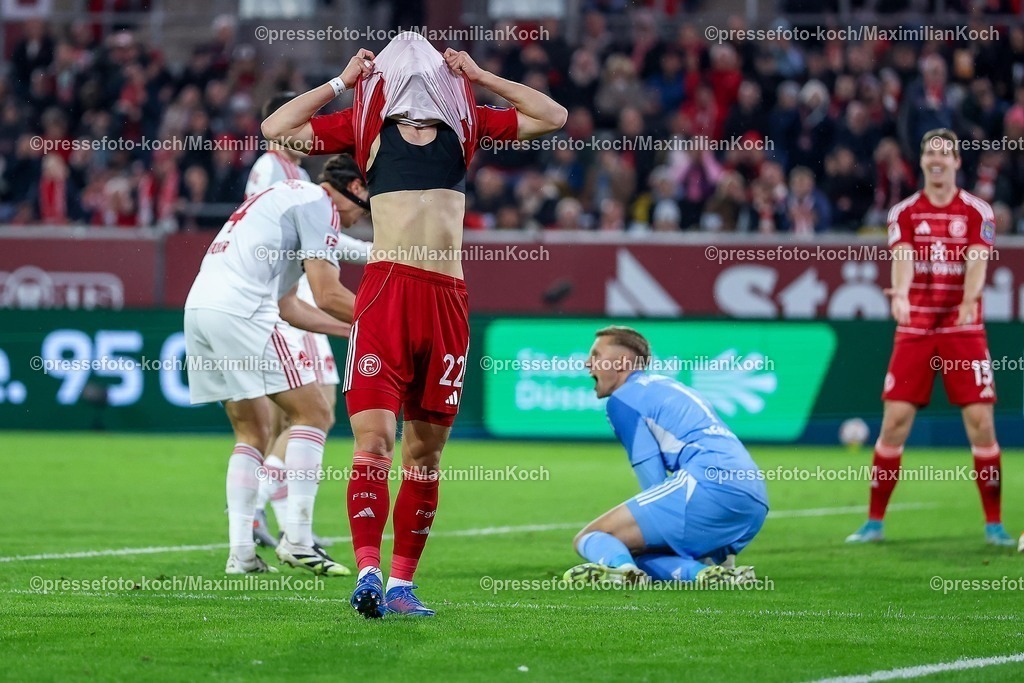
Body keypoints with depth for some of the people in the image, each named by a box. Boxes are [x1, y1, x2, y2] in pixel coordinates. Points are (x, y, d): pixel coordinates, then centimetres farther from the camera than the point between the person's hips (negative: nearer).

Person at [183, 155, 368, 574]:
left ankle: (240, 553, 10)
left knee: (253, 432, 17)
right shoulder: (319, 203, 1)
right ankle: (296, 539, -9)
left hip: (199, 305, 10)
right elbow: (327, 295, -6)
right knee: (313, 413, -3)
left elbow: (288, 308, 30)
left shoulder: (284, 197, 30)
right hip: (238, 312, -10)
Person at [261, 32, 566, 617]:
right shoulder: (366, 123, 12)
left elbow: (553, 117, 21)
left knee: (427, 449, 5)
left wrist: (479, 77, 19)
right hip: (388, 287, -3)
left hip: (448, 296, 3)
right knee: (373, 438, -15)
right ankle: (368, 570, -20)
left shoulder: (464, 122, 17)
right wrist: (341, 82, 11)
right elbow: (276, 129, 7)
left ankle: (401, 582, 10)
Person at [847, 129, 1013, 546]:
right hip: (915, 329, 1)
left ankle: (994, 524, 2)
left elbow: (977, 261, -12)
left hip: (963, 330, -1)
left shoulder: (977, 212, 2)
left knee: (980, 422, -7)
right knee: (894, 422, -3)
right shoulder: (904, 213, 6)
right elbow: (902, 258, -10)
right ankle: (874, 522, 6)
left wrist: (969, 300, -33)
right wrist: (900, 295, -32)